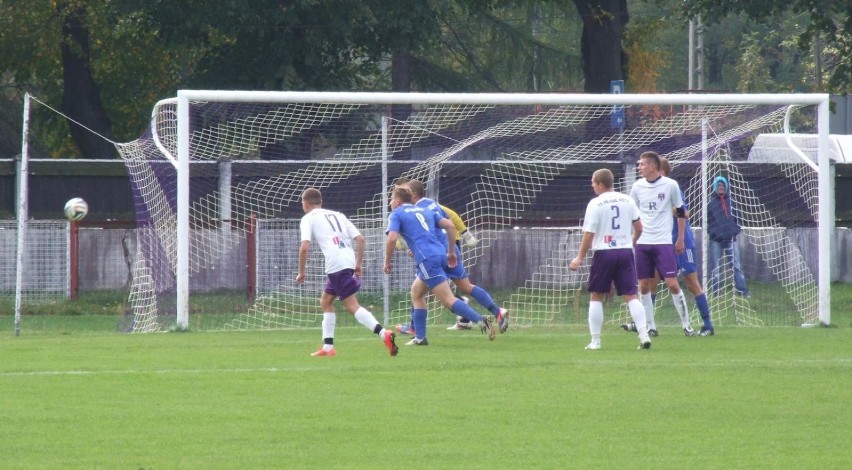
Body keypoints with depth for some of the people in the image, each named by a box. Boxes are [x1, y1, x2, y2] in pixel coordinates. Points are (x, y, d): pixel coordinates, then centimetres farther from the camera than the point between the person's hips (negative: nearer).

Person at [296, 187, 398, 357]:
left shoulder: (308, 219, 8)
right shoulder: (337, 215, 27)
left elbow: (304, 247, -6)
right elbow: (360, 239, 18)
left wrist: (301, 273, 4)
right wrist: (359, 264, 19)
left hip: (336, 265, -7)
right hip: (349, 261, 7)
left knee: (352, 305, -12)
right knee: (325, 301, 21)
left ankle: (383, 333, -30)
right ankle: (328, 347, 18)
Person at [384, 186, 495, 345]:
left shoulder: (396, 215, 7)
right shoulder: (425, 211, 25)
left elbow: (392, 238, -8)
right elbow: (450, 226, 16)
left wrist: (387, 261, 5)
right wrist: (451, 252, 20)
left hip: (427, 259, -8)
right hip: (441, 254, 8)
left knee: (448, 300, -13)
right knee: (416, 292, 22)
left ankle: (481, 321, -29)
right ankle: (420, 337, 17)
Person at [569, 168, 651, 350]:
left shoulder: (595, 204, -9)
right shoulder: (627, 200, 5)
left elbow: (589, 234, -10)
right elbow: (639, 227, 10)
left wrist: (580, 258, -1)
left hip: (604, 253, -4)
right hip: (626, 251, 4)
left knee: (596, 296, 9)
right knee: (631, 296, 2)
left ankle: (595, 341, 8)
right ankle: (644, 335, -12)